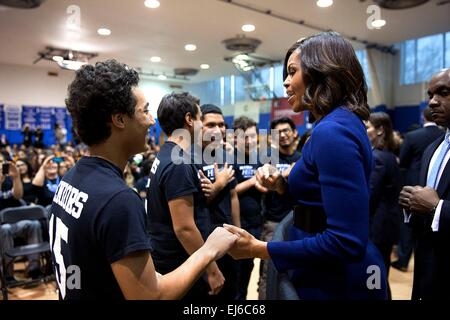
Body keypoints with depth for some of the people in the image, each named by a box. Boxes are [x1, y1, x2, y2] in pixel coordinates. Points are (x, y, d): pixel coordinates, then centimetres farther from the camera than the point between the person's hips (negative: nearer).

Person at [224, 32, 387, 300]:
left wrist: (258, 249, -22)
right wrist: (282, 185, -2)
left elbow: (348, 241, -28)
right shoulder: (343, 122, 7)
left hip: (335, 282, -9)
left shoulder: (333, 131, -24)